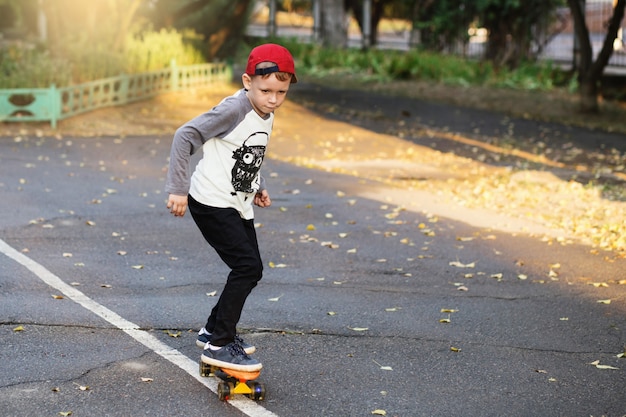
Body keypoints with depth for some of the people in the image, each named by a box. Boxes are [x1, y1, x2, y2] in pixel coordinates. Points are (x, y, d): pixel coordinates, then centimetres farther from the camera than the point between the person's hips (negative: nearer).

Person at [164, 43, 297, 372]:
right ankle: (219, 345, -7)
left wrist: (258, 186, 11)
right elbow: (186, 136, -23)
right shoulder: (234, 109, -21)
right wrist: (177, 188, -25)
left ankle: (213, 330, 31)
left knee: (248, 271, 13)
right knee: (249, 268, -16)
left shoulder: (266, 116, 6)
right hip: (211, 204, -9)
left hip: (239, 206, 9)